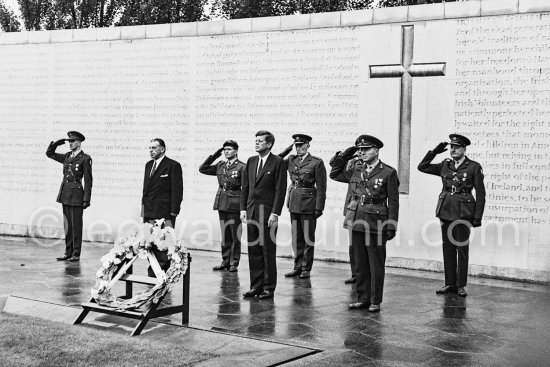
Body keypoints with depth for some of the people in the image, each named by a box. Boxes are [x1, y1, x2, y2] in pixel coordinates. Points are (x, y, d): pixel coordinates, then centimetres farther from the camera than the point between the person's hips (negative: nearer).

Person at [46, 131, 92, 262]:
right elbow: (49, 153, 22)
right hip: (65, 194, 7)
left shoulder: (85, 159, -7)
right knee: (67, 225, 10)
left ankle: (76, 254, 4)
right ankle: (68, 252, 17)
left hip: (76, 195, -7)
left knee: (76, 226, -2)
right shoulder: (67, 156, 12)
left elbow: (88, 181, -9)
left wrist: (86, 199, -12)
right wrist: (57, 143, 5)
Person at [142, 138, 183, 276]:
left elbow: (177, 191, -9)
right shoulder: (149, 165, 17)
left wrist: (173, 212, -15)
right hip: (149, 213, 7)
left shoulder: (173, 166, -6)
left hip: (164, 214, -7)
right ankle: (152, 273, 15)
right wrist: (144, 208, 13)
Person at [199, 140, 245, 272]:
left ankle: (234, 263, 7)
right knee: (225, 235, 11)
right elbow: (202, 169, 17)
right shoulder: (220, 165, 12)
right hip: (222, 204, 6)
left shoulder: (241, 167, -5)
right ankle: (225, 261, 18)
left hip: (234, 205, -5)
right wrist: (214, 156, 9)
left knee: (235, 235, -1)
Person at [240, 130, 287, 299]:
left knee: (268, 252, 0)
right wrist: (243, 209, 8)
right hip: (252, 212, 6)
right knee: (253, 251, 7)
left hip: (268, 213, -5)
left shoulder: (277, 162, -5)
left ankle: (268, 287, 8)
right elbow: (245, 187, 16)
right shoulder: (251, 161, 13)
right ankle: (255, 286, 15)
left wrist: (275, 213, -13)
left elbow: (280, 189, -8)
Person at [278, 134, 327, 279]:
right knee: (296, 237, 11)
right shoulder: (291, 160, 9)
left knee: (308, 237, 3)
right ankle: (297, 266, 19)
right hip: (294, 202, 5)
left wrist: (319, 207, -11)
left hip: (308, 203, -5)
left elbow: (321, 188, -7)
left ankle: (306, 268, 12)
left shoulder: (317, 162, -7)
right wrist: (286, 151, 2)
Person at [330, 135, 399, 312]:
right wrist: (345, 156, 10)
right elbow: (334, 174, 22)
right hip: (357, 221, 5)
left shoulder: (388, 173, -4)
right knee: (360, 264, 11)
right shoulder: (354, 169, 9)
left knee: (376, 264, 3)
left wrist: (391, 226, -8)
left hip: (376, 224, -5)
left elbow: (393, 202, -4)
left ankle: (375, 301, 13)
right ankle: (362, 299, 21)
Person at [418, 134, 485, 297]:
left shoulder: (474, 167, -3)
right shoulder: (445, 165, 9)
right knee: (448, 248, 7)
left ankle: (461, 285, 9)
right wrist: (434, 152, 4)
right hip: (446, 211, 4)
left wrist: (478, 217, -7)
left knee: (462, 248, 1)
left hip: (463, 213, -4)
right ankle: (450, 283, 16)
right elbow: (422, 167, 13)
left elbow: (480, 194, -3)